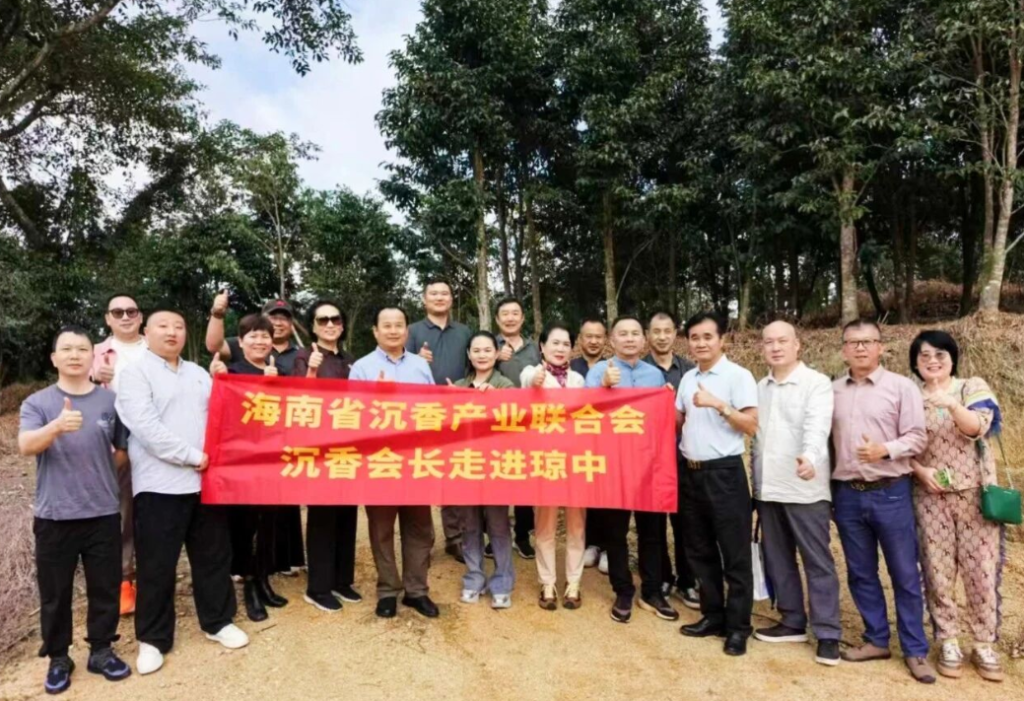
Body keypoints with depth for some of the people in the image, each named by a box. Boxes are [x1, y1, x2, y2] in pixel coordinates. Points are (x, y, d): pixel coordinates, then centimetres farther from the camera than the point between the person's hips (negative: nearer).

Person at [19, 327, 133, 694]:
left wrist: (100, 474, 4)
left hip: (104, 513, 1)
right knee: (55, 592, 10)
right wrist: (56, 426, -37)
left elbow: (125, 450, 10)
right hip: (53, 515, -1)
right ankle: (58, 658, 27)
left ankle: (101, 651, 27)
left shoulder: (111, 401, 2)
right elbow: (25, 446, -19)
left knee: (105, 588, 10)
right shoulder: (37, 402, -1)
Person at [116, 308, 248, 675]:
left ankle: (218, 621, 27)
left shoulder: (199, 374, 16)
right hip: (160, 485, -5)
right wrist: (191, 456, -16)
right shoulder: (136, 373, -2)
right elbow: (146, 426, -15)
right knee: (157, 565, 4)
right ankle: (153, 638, 20)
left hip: (206, 479, 5)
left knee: (214, 556, 12)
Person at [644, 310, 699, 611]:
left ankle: (686, 582, 22)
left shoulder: (689, 369, 6)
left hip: (683, 456, 2)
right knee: (653, 521, 8)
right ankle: (662, 579, 24)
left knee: (684, 521, 8)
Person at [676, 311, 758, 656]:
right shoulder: (688, 378, 12)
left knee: (735, 553, 3)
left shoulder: (738, 376, -8)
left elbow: (751, 426, -13)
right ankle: (712, 615, 28)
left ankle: (737, 626, 15)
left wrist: (719, 405, -23)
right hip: (690, 472, 7)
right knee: (699, 550, 14)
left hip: (724, 472, -7)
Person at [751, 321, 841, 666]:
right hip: (768, 489, 6)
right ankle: (793, 622, 28)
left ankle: (827, 633, 13)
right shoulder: (760, 387, 12)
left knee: (818, 562, 3)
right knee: (778, 560, 14)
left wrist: (809, 457, -41)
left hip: (805, 489, -6)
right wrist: (756, 479, 9)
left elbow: (817, 426, -23)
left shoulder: (817, 383, -7)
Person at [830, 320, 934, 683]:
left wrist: (885, 450, -23)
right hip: (847, 494, 3)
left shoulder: (901, 387, -2)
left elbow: (917, 437, -5)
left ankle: (916, 651, 20)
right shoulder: (832, 390, 7)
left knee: (905, 574, 6)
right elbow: (824, 437, 9)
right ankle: (876, 640, 27)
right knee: (861, 573, 12)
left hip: (890, 492, -3)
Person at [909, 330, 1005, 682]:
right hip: (929, 497, 1)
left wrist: (951, 404, -35)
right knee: (937, 572, 4)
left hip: (976, 494, -1)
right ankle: (949, 644, 18)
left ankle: (984, 646, 19)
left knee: (981, 570, 4)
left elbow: (978, 427, -17)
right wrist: (920, 471, -12)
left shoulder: (973, 387, 0)